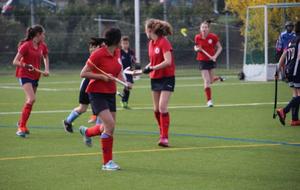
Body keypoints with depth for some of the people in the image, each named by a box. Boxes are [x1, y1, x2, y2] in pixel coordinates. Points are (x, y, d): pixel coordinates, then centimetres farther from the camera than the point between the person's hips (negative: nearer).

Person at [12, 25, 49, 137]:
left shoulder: (42, 46, 3)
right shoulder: (26, 45, -16)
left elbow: (45, 57, 25)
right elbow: (15, 62, -17)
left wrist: (46, 70, 10)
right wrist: (26, 66, -32)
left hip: (35, 76, 7)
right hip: (24, 75, -7)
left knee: (30, 100, 12)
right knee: (31, 99, -22)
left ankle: (21, 123, 33)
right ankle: (21, 127, -19)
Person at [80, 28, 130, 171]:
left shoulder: (117, 52, 4)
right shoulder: (98, 54, -18)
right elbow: (83, 74, -14)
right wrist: (102, 76, -22)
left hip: (110, 93, 7)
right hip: (97, 93, -7)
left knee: (109, 127, 10)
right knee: (110, 124, -19)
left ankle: (86, 132, 43)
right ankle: (107, 162, -10)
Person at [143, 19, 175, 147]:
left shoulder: (164, 42, -17)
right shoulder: (151, 43, 8)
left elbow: (168, 61, -25)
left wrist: (152, 68, -25)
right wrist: (145, 69, 2)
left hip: (167, 78, -8)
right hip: (155, 78, 8)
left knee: (162, 107, -16)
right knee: (156, 109, 9)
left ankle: (164, 137, -15)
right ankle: (162, 133, 24)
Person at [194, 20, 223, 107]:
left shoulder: (213, 37, -10)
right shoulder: (197, 37, -6)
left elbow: (219, 47, 0)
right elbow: (195, 46, 11)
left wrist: (215, 56, -14)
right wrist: (197, 49, -13)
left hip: (211, 60, 0)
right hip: (202, 60, 0)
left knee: (210, 81, 5)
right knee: (207, 81, -7)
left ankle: (218, 78, 43)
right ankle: (209, 100, 2)